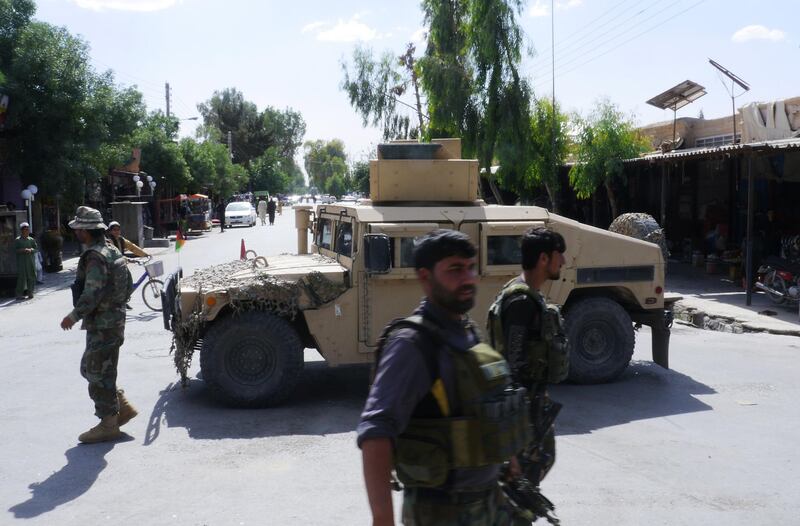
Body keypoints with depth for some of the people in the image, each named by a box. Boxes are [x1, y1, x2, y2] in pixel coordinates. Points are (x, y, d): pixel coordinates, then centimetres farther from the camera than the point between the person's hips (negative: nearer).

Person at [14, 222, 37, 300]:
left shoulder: (31, 240, 11)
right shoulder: (17, 240, 1)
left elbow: (36, 248, 6)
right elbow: (15, 250, -4)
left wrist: (31, 250, -14)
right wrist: (23, 250, -18)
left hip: (31, 261, 4)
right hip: (21, 261, -4)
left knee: (32, 276, 3)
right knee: (22, 277, -6)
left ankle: (30, 292, 14)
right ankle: (19, 294, -2)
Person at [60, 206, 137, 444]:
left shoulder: (95, 257, -19)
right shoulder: (112, 251, 12)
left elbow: (93, 294, -26)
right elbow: (128, 286, 18)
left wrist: (73, 316, -16)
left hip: (102, 325, -10)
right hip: (114, 319, 10)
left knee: (98, 373, -2)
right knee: (90, 369, 18)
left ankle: (108, 424, 6)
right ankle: (122, 407, 21)